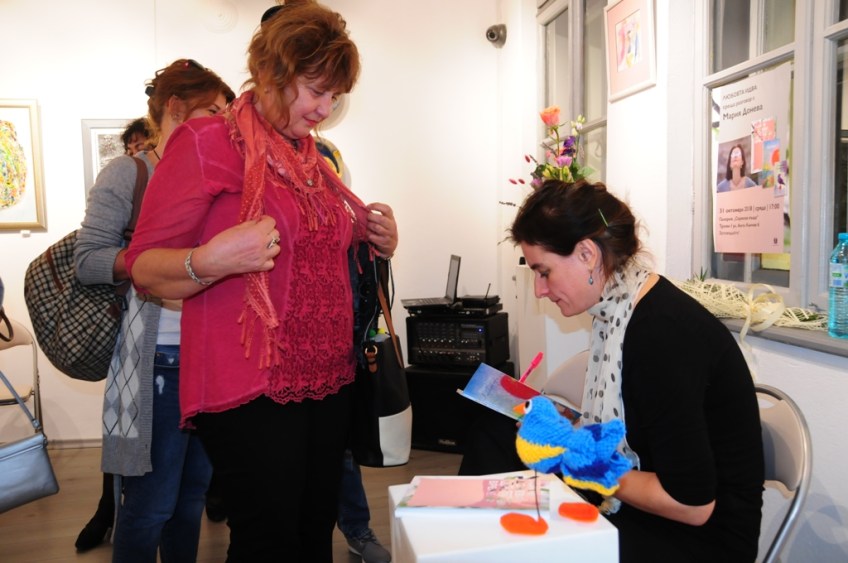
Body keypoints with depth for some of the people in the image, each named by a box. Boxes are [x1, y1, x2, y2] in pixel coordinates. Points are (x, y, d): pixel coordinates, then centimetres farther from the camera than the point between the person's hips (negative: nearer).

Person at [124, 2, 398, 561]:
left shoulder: (312, 154, 15)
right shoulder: (206, 143, -7)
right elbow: (143, 267, -8)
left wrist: (371, 234, 9)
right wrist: (209, 262, -29)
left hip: (329, 382, 7)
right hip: (251, 392, -7)